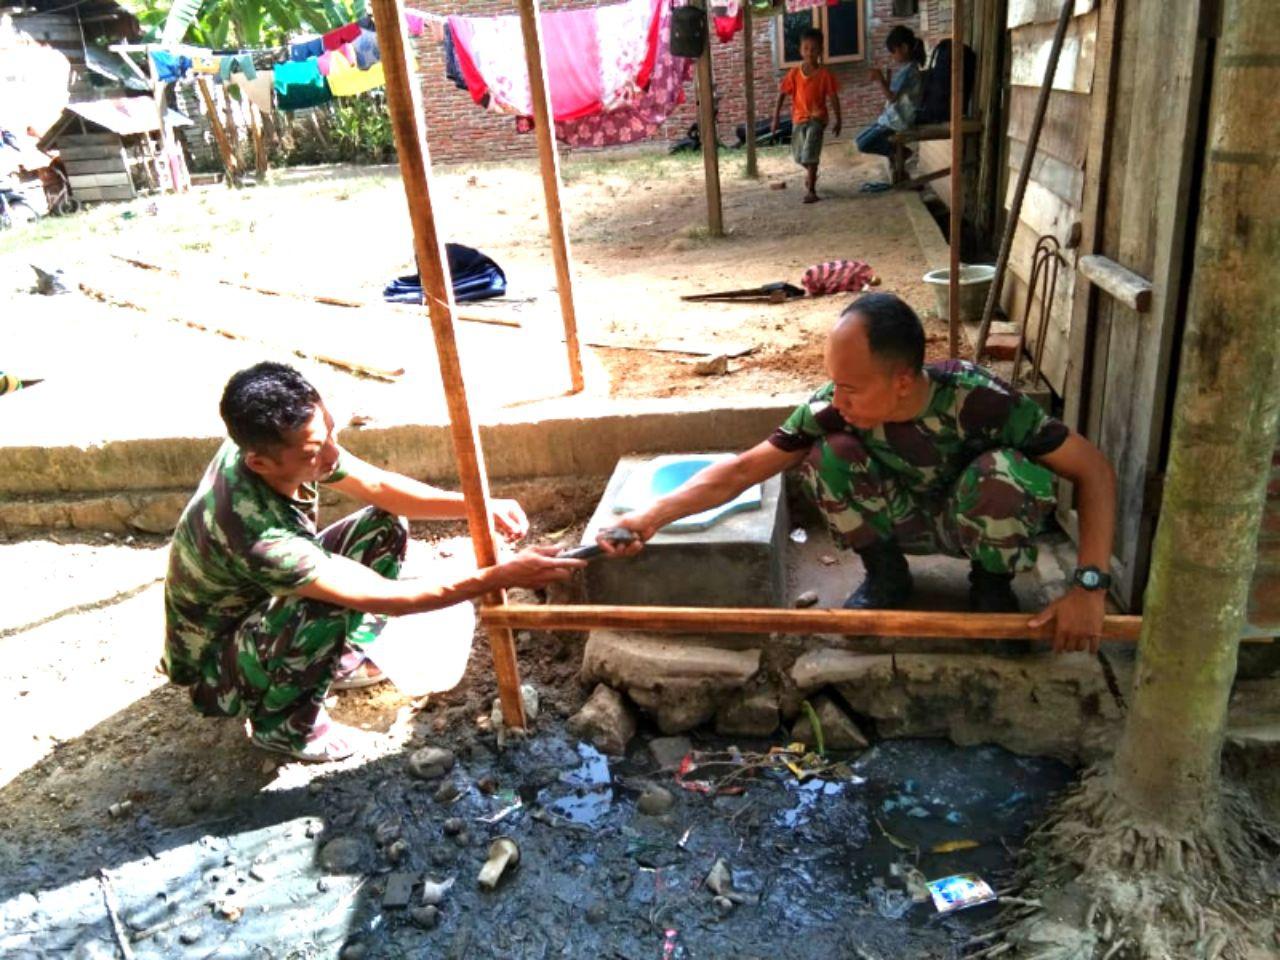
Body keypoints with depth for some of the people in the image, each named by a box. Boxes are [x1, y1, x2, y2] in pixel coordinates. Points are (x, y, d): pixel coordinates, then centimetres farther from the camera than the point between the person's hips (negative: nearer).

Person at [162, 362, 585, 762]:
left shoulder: (266, 444, -21)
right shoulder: (255, 533, -42)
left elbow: (380, 487, -11)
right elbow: (388, 597, -37)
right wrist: (506, 575, -37)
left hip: (265, 609, 7)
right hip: (215, 671, -7)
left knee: (386, 526, -6)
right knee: (325, 612, -37)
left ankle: (345, 657, 12)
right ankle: (280, 724, -7)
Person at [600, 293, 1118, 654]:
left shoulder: (978, 399, -34)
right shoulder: (833, 408, -27)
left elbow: (1094, 469, -27)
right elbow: (741, 469, -23)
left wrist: (1089, 585, -36)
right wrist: (654, 515, -34)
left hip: (974, 524, -2)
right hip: (906, 520, 2)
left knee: (1004, 471, -37)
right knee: (829, 454, -27)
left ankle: (992, 583, -4)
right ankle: (885, 576, -2)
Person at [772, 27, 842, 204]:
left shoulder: (825, 74, -7)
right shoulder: (794, 73, -3)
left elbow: (833, 98, -1)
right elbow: (782, 95, -1)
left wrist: (838, 120, 0)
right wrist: (775, 119, -6)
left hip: (817, 118, -3)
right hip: (799, 118, 3)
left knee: (810, 154, -14)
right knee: (799, 155, 15)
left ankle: (811, 190, -10)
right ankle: (811, 173, 47)